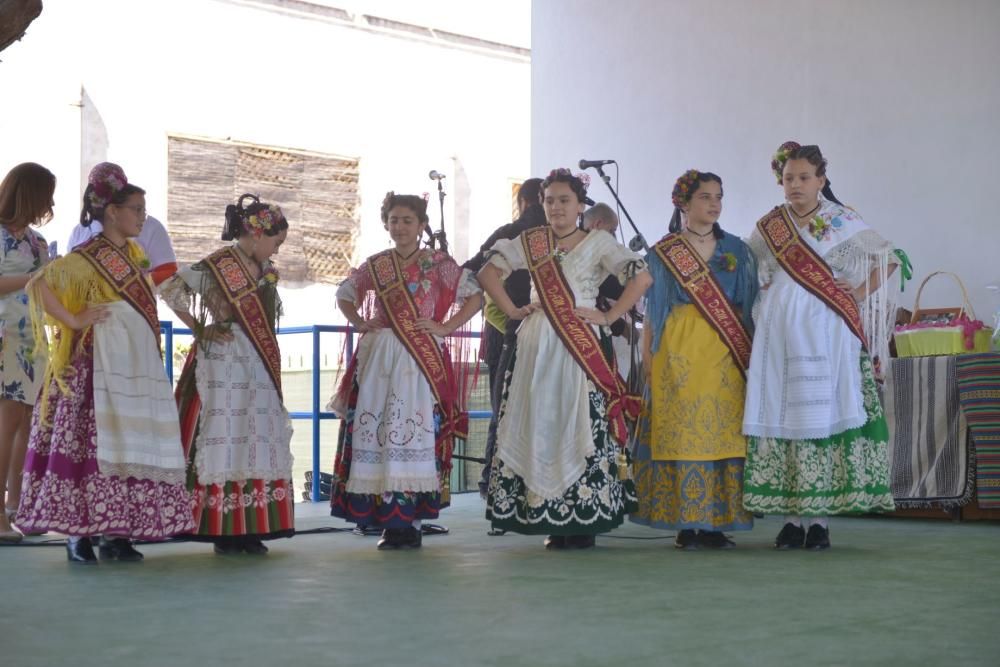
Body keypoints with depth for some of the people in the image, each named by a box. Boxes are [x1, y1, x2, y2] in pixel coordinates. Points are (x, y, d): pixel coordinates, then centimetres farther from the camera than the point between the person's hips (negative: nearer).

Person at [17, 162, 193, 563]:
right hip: (100, 367, -8)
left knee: (129, 447, 7)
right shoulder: (89, 257, -10)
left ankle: (116, 533, 12)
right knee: (93, 444, -6)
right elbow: (39, 284, -19)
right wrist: (73, 321, -16)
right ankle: (77, 534, -1)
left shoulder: (132, 254, 14)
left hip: (137, 368, 8)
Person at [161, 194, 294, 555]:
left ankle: (252, 528, 10)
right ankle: (223, 531, -1)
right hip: (223, 367, -7)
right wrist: (198, 328, -7)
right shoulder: (217, 265, -9)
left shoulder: (265, 269, 13)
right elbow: (169, 288, -11)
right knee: (223, 441, -5)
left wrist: (271, 366, 14)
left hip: (258, 369, 7)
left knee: (259, 442, 5)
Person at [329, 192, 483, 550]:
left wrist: (445, 327, -5)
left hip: (420, 359, -3)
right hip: (378, 356, 3)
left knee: (414, 429, -8)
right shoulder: (376, 265, 11)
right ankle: (388, 522, 5)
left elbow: (475, 296, 2)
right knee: (374, 431, -1)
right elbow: (344, 293, 25)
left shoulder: (438, 263, 2)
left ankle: (410, 520, -3)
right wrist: (359, 322, 9)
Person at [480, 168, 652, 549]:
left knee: (583, 425, -7)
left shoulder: (598, 242, 3)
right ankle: (549, 520, 6)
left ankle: (585, 519, -2)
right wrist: (512, 310, 5)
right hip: (537, 347, 3)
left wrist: (609, 317, -8)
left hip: (582, 348, -3)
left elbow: (642, 277, -3)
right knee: (540, 424, 1)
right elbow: (488, 272, 17)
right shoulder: (529, 242, 13)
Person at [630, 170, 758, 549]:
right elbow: (651, 310, 4)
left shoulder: (735, 250, 13)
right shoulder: (663, 253, 6)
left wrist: (748, 353, 3)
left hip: (724, 357, 2)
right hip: (677, 354, -2)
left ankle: (715, 523, 4)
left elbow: (746, 308, 12)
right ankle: (685, 525, 0)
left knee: (723, 433, -2)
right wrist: (647, 357, -3)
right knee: (680, 433, -5)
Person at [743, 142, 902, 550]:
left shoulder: (844, 222, 3)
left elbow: (887, 260, 4)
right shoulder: (768, 227, 10)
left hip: (827, 333, -2)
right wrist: (772, 300, 5)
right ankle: (791, 516, 3)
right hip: (780, 333, 3)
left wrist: (856, 297, -5)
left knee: (824, 416, -5)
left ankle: (820, 517, -1)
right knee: (781, 416, -1)